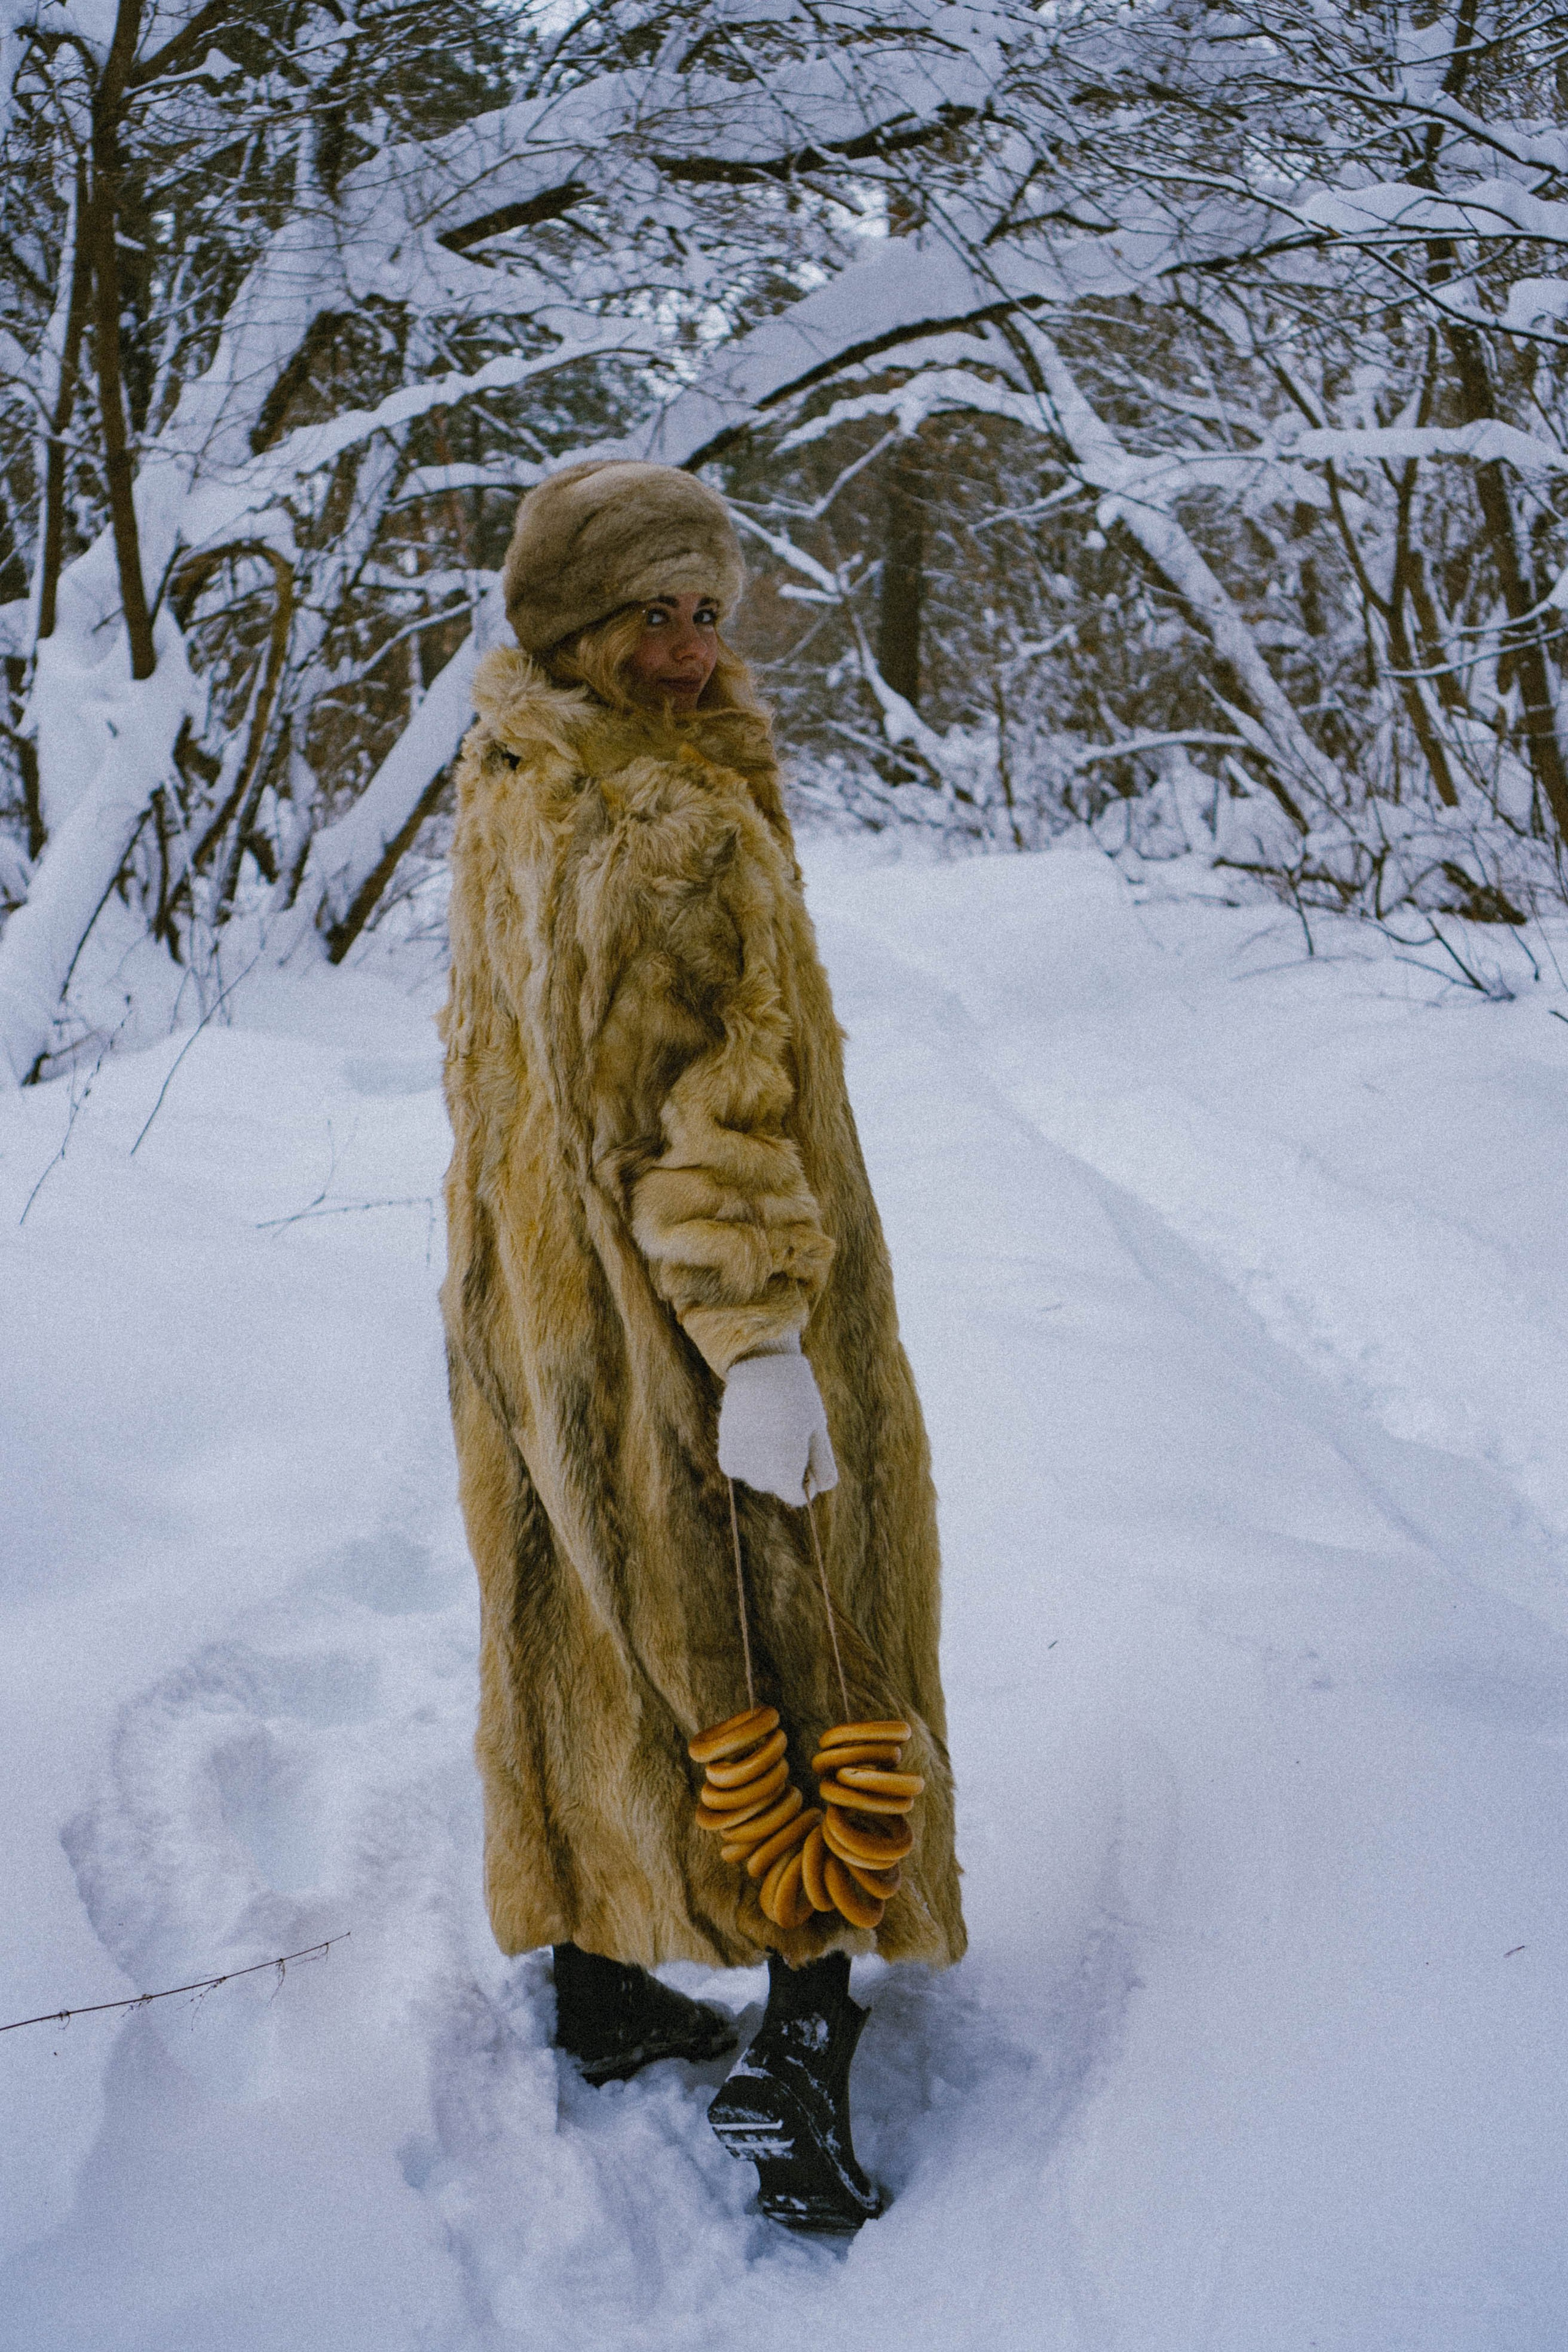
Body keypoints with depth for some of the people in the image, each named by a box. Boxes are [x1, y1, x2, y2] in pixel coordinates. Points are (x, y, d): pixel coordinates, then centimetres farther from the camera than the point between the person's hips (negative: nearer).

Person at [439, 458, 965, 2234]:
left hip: (531, 1305, 9)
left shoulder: (501, 796, 5)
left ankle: (599, 1984, 33)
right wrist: (761, 1341, -24)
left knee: (583, 1629, 18)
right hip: (690, 1320, -8)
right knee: (798, 1650, 5)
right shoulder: (680, 834, -24)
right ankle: (796, 2051, 9)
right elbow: (699, 1113, -27)